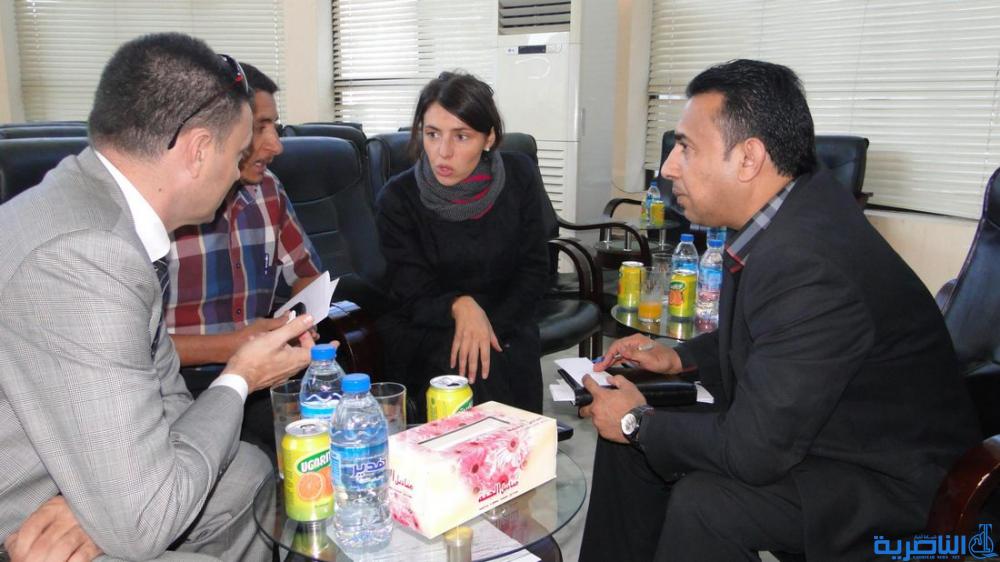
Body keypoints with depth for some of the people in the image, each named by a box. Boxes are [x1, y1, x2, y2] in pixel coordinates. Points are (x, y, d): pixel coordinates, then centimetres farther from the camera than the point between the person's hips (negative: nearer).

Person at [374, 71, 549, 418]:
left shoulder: (519, 177, -6)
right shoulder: (398, 199, -13)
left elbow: (533, 270, -1)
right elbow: (413, 298, -12)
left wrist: (490, 326, -18)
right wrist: (460, 306, -35)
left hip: (504, 320, 2)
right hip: (427, 330, -2)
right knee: (478, 375, -30)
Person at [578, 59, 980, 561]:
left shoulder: (808, 268, -34)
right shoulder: (798, 206, -5)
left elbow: (753, 451, -28)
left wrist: (638, 421, -13)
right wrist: (678, 359, 2)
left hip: (892, 481, -9)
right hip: (806, 422, 9)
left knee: (702, 502, -31)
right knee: (628, 438, 3)